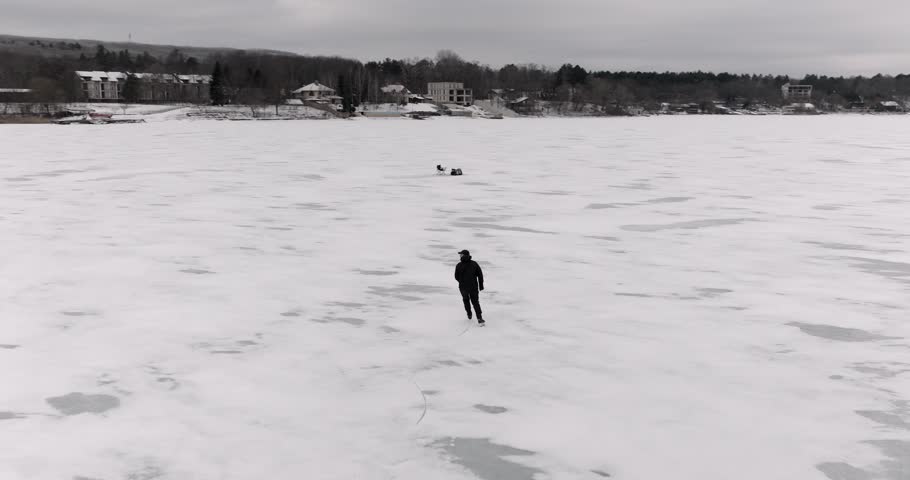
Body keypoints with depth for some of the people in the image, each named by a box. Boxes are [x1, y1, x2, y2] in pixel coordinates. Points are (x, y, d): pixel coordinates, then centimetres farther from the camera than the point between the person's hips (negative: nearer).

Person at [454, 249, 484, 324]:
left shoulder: (459, 265, -12)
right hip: (474, 287, 1)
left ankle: (469, 314, 35)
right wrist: (481, 285, 8)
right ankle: (479, 318, -5)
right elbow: (480, 275, -3)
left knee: (466, 300, 26)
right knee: (475, 302, 8)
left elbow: (456, 277, -2)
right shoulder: (474, 264, -6)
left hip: (463, 287, -1)